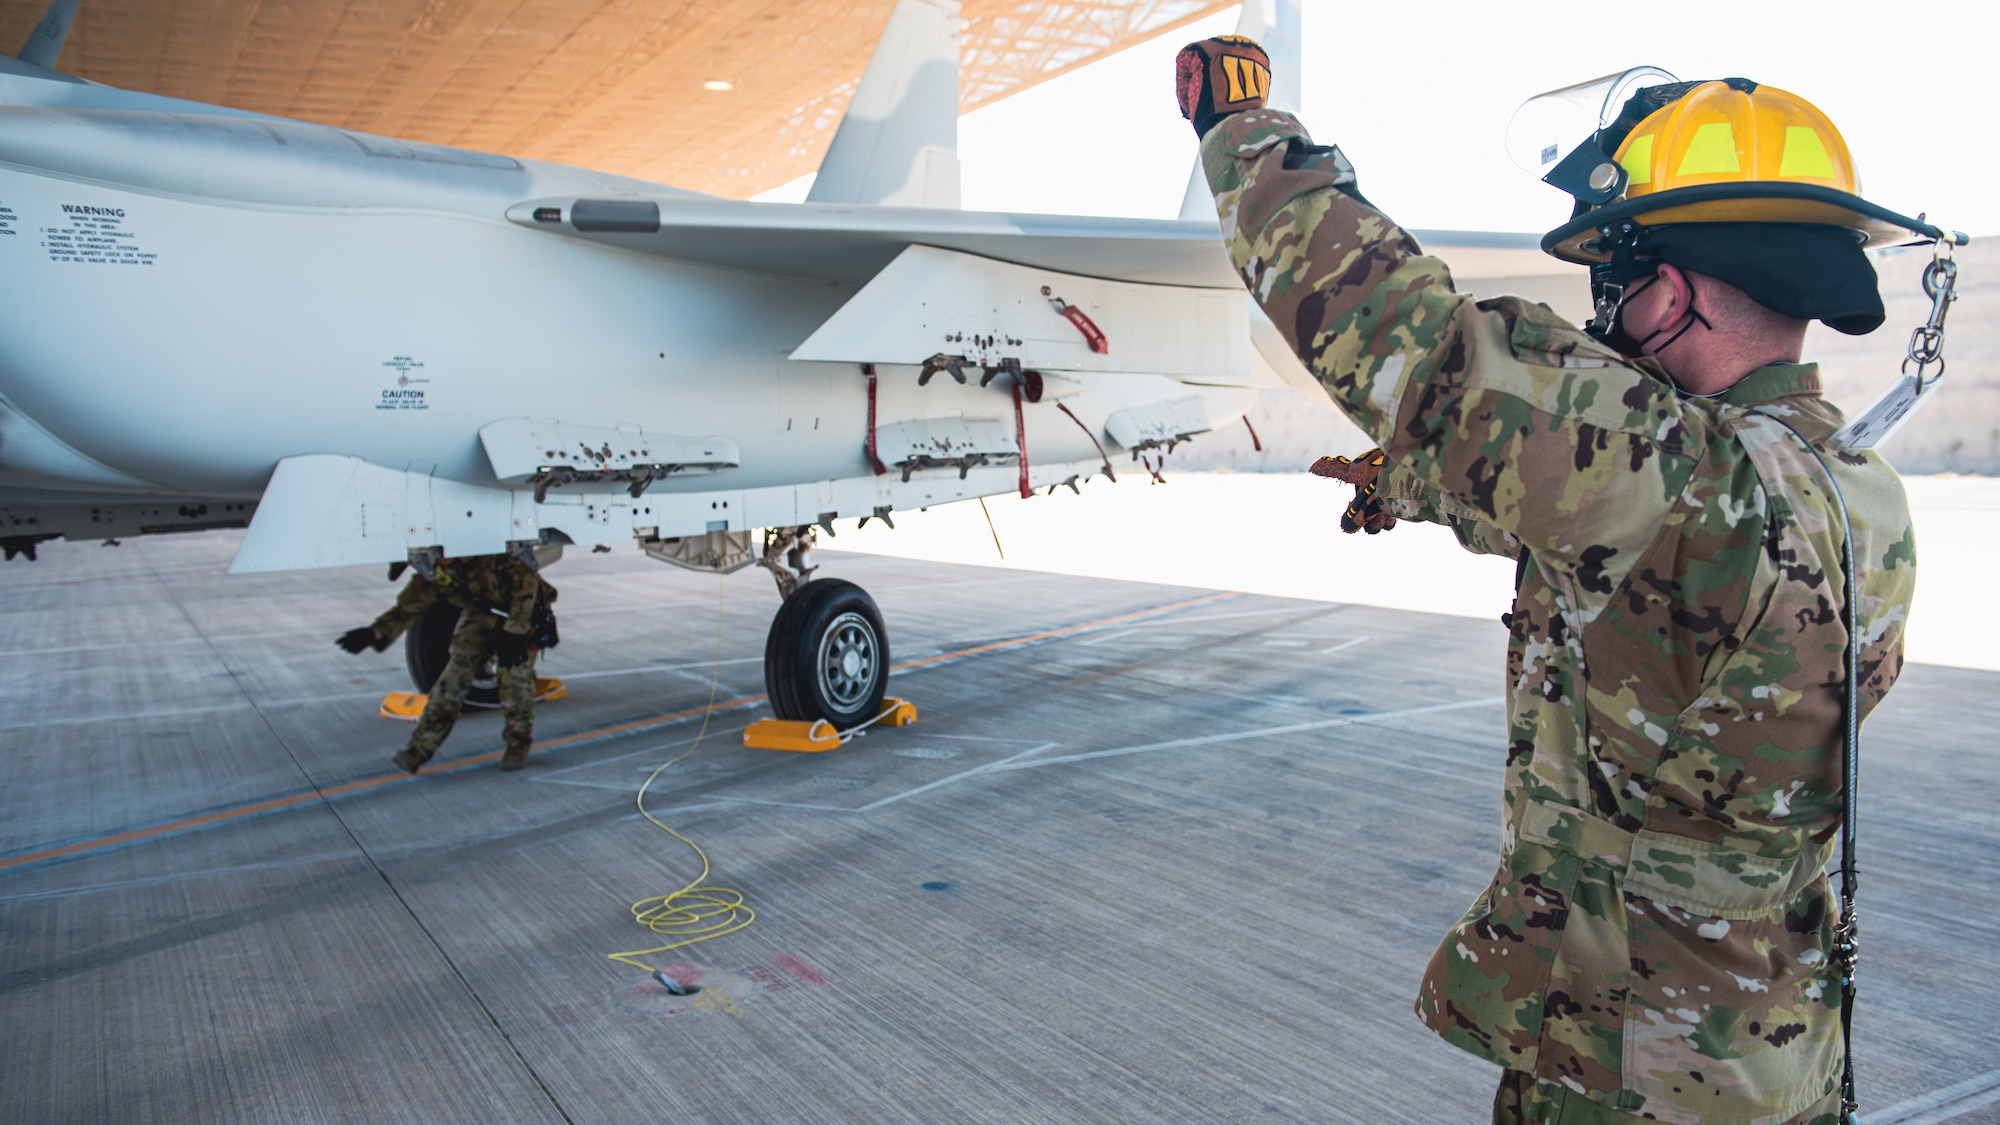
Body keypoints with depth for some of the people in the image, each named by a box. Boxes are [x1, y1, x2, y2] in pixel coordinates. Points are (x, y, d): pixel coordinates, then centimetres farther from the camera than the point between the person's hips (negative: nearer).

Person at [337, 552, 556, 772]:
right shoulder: (432, 573, -15)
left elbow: (526, 579, -32)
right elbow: (408, 607, -10)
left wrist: (513, 632, -30)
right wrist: (375, 633, -29)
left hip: (521, 613, -5)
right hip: (479, 616, 5)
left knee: (515, 675, -18)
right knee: (455, 674, -8)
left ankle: (518, 744, 4)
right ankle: (419, 749, -4)